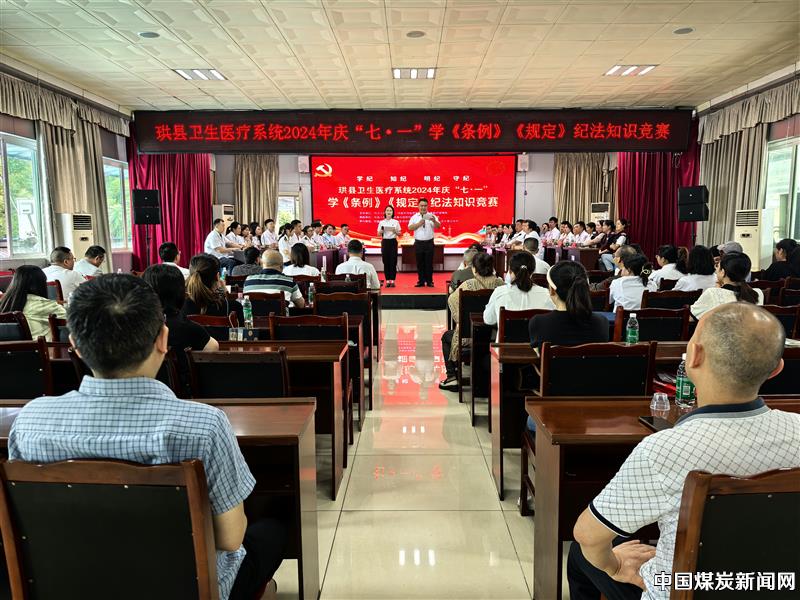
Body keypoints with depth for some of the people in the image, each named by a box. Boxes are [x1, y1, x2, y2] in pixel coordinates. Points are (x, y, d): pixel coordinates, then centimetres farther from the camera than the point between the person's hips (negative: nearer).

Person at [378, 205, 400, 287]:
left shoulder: (396, 222, 4)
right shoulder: (381, 222, 6)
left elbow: (399, 233, 6)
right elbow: (378, 234, 7)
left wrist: (395, 231, -14)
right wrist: (381, 230, -13)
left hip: (393, 242, -1)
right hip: (385, 242, 1)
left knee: (393, 261, -4)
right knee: (386, 261, 1)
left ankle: (392, 280, 0)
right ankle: (387, 280, 7)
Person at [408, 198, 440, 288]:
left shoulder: (432, 216, 4)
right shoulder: (414, 217, 7)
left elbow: (438, 226, -9)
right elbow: (410, 227, -4)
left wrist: (434, 221, -30)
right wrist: (419, 224, -16)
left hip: (429, 243, -1)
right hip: (418, 243, 1)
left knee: (429, 263, 2)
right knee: (420, 263, 5)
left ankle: (429, 281, 9)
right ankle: (421, 281, 12)